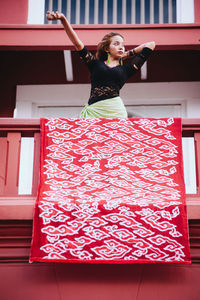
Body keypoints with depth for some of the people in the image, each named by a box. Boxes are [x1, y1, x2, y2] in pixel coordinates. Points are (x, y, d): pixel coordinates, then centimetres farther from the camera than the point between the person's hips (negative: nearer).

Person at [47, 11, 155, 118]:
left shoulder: (125, 69, 21)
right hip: (94, 110, -1)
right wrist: (63, 19, 6)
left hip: (117, 110, 1)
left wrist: (127, 54, 33)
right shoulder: (95, 63, 20)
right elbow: (77, 43, 13)